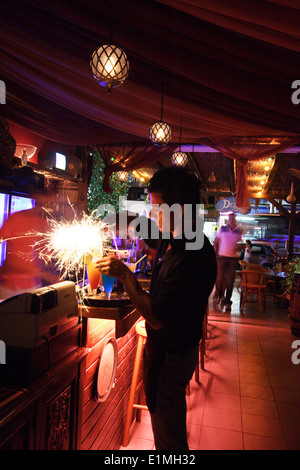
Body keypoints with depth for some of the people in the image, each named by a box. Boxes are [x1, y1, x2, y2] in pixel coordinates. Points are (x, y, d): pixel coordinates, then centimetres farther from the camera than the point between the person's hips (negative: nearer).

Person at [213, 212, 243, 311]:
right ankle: (219, 295, 30)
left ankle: (227, 302, 9)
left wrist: (238, 248, -11)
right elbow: (216, 242, 9)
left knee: (230, 281, 0)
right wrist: (216, 253, 1)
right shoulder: (222, 229, 4)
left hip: (233, 258, 0)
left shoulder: (239, 231, 3)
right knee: (219, 279, 4)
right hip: (222, 257, 0)